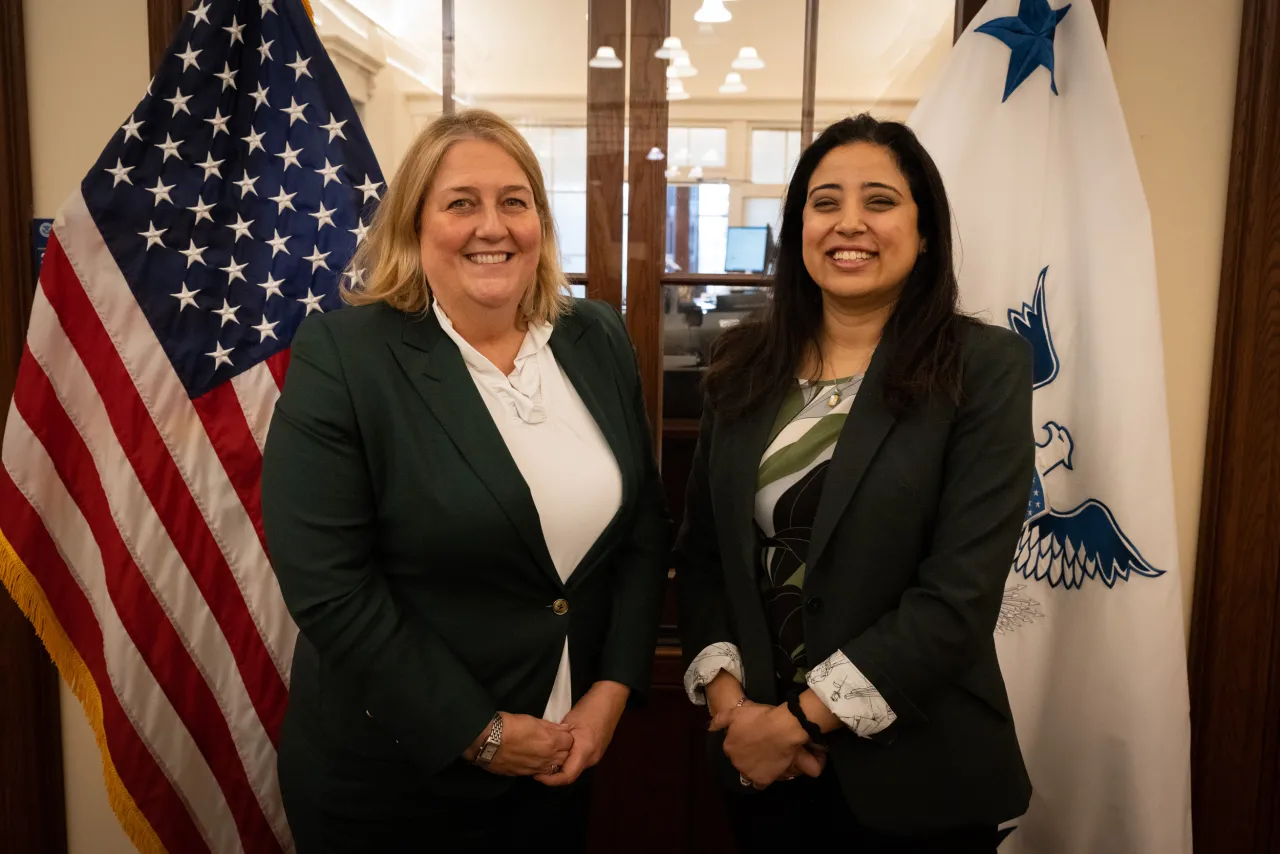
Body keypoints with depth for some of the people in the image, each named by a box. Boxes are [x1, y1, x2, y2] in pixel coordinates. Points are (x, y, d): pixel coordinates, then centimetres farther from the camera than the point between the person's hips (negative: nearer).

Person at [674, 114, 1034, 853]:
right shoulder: (744, 366, 1)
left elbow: (960, 592, -17)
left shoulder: (985, 369, -11)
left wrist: (799, 719, -16)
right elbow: (702, 550, 4)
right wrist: (728, 697, -9)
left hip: (910, 771, -3)